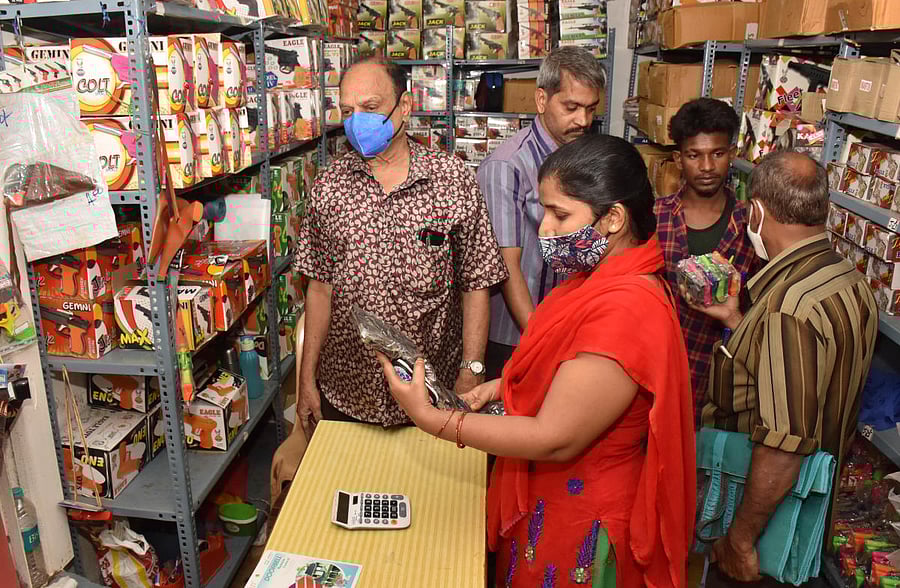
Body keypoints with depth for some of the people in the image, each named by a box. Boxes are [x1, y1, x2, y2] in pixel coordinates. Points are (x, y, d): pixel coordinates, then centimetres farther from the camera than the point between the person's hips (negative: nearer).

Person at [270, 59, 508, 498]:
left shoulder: (453, 181, -7)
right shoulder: (330, 186, 0)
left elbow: (476, 287, -4)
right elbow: (320, 286, 4)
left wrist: (471, 373, -9)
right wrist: (307, 380, 4)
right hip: (344, 394, 2)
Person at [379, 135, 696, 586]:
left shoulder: (624, 310, -31)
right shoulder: (601, 278, 0)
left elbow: (555, 440, -29)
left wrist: (429, 418, -25)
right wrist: (506, 385, -1)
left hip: (581, 517, -9)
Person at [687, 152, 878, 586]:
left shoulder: (791, 306, -31)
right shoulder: (849, 279, 0)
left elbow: (784, 447, -31)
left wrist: (740, 538, -21)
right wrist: (735, 320, 11)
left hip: (765, 503, -9)